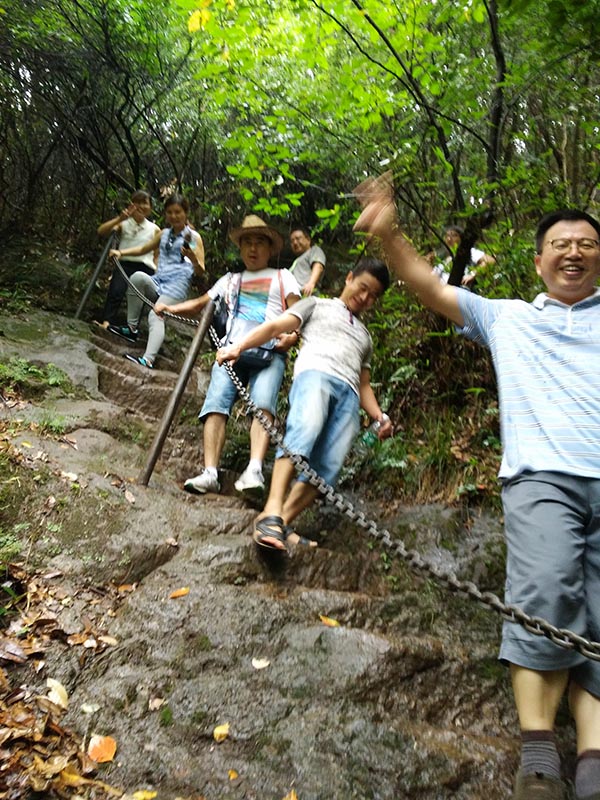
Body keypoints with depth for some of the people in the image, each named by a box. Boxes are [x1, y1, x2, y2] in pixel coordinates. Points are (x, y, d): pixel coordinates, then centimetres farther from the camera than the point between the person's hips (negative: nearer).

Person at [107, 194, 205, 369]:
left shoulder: (193, 237, 4)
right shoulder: (163, 234, 19)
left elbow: (200, 271, -2)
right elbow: (143, 249, 31)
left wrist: (193, 258, -24)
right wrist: (121, 252, 15)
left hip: (177, 286, -5)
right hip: (157, 282, 5)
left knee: (156, 316, -28)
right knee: (138, 277, -28)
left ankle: (148, 360, -45)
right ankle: (131, 328, -17)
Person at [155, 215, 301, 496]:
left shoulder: (282, 277, 23)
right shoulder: (230, 279, 34)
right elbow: (200, 303, 32)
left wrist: (292, 335, -11)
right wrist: (169, 308, 15)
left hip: (269, 351, -3)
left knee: (262, 404, -29)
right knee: (216, 403, -21)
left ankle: (254, 471, -41)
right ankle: (210, 473, -29)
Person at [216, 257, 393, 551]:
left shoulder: (365, 336, 39)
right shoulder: (317, 305, 26)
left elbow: (364, 384, 33)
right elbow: (276, 326, 12)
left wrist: (380, 417, 13)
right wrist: (238, 346, -4)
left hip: (349, 394, 5)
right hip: (315, 373, -5)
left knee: (328, 467, -18)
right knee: (304, 431, -35)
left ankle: (283, 523, -21)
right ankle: (271, 513, -44)